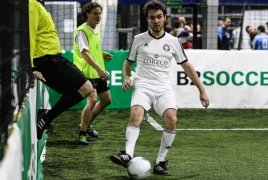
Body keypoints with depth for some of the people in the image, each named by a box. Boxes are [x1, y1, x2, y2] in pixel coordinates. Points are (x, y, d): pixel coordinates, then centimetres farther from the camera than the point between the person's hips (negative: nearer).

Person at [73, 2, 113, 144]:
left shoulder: (96, 30, 13)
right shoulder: (82, 31, -14)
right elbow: (84, 53, -25)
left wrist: (103, 54, 6)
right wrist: (99, 69, -34)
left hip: (98, 73, 9)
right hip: (87, 73, -9)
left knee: (106, 100, 14)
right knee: (92, 100, -22)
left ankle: (86, 125, 31)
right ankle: (81, 135, -13)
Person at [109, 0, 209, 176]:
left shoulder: (173, 41, 9)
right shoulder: (138, 39, 7)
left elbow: (187, 66, 14)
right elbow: (128, 63, 18)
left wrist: (202, 90, 11)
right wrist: (126, 78, -4)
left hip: (164, 88, 1)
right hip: (143, 86, -1)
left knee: (172, 120, -24)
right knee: (136, 115, -30)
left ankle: (160, 162, -13)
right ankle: (128, 155, -42)